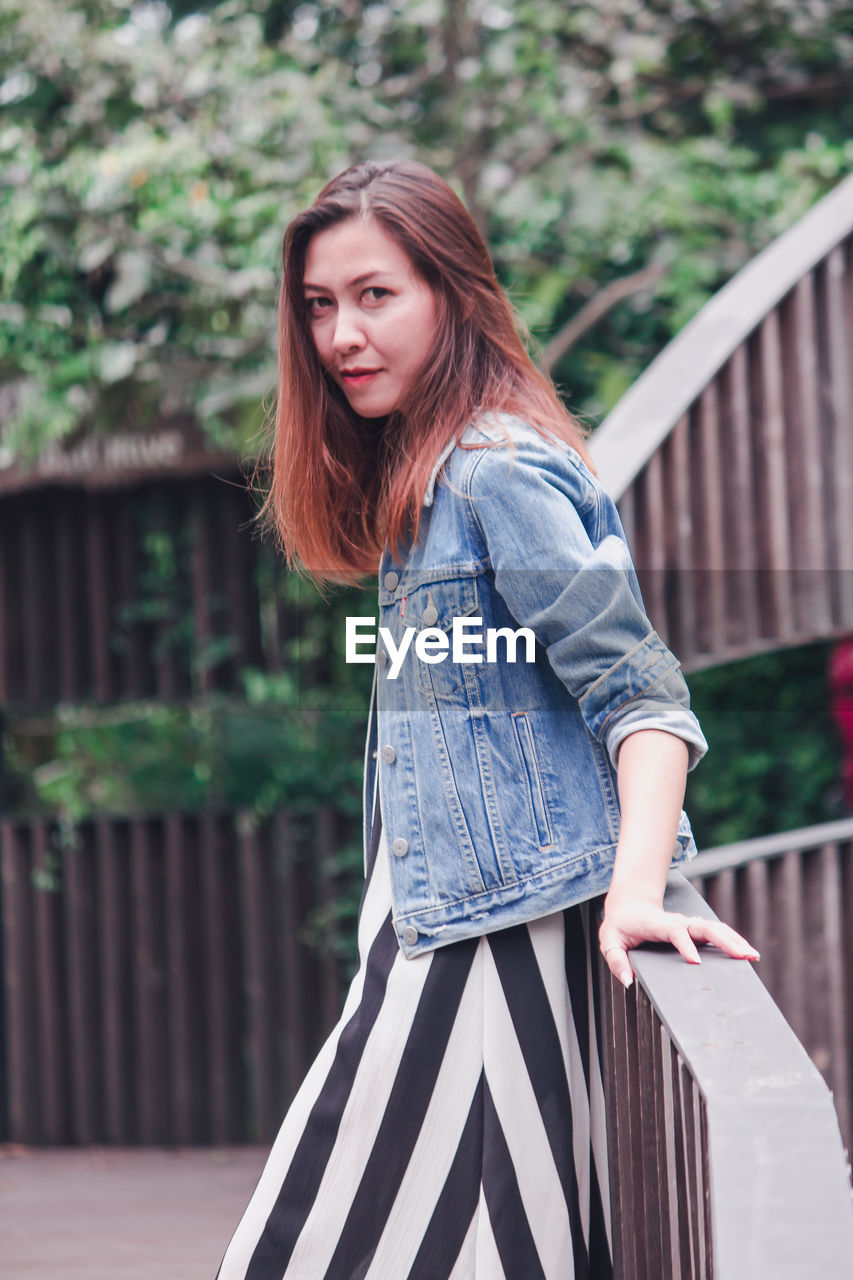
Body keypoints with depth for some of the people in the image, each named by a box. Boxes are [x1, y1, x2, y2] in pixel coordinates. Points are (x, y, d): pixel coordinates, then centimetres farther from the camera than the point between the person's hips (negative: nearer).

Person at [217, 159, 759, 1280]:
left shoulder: (499, 472, -14)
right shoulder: (417, 471, 16)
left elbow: (636, 688, -20)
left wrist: (634, 890, -32)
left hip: (506, 924, -9)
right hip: (444, 913, 10)